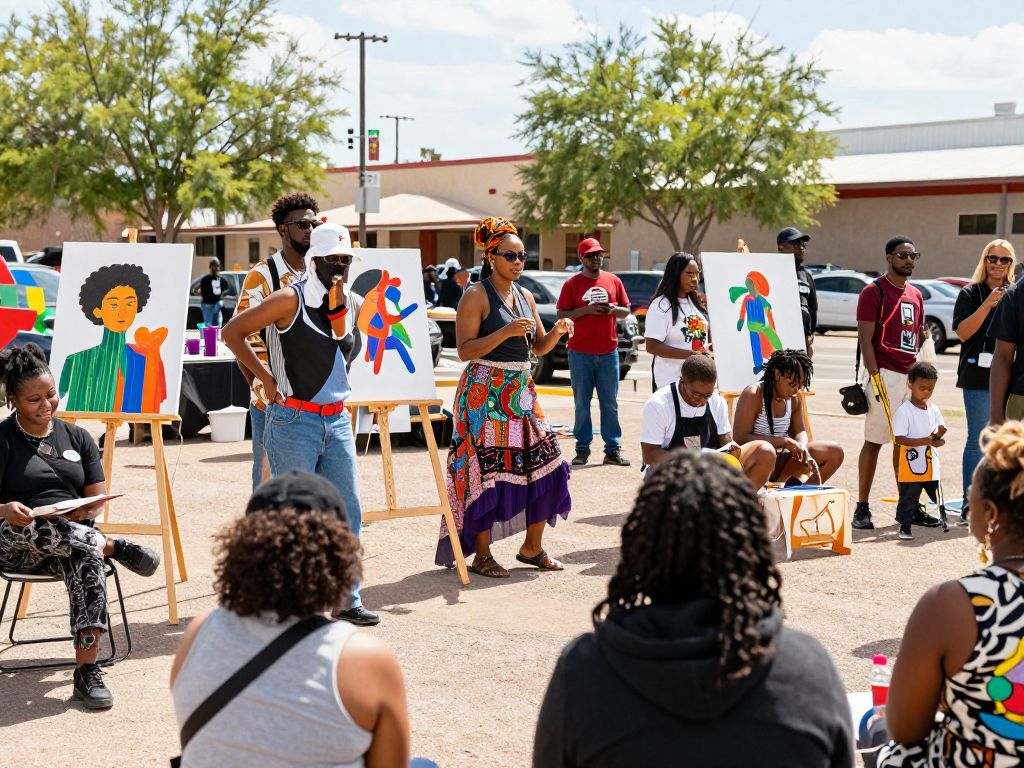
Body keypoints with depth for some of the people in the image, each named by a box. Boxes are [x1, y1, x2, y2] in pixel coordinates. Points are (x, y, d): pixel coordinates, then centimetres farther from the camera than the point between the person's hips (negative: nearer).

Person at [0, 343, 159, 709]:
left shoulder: (77, 437, 15)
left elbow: (96, 501, 10)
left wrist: (77, 514, -13)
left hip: (75, 535, 2)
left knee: (86, 557, -36)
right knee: (39, 529, -41)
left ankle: (87, 671, -41)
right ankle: (113, 546, -19)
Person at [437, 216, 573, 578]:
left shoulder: (526, 297, 14)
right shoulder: (476, 296, -8)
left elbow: (539, 347, 18)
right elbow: (464, 350, -15)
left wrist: (557, 331, -2)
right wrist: (506, 332, -24)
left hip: (522, 390, 7)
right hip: (486, 392, -7)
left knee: (544, 464, 4)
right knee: (488, 470, -7)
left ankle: (532, 548, 18)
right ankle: (481, 555, 5)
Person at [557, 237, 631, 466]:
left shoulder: (613, 281, 9)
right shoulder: (572, 284, 1)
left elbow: (626, 310, 13)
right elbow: (561, 315, -3)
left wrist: (613, 309, -8)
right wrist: (587, 310, -16)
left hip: (609, 352, 2)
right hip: (580, 353, -2)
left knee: (610, 403, 3)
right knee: (582, 402, 2)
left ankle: (613, 450, 7)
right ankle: (582, 449, 8)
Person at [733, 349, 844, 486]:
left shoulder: (793, 399, 8)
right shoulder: (752, 395, -15)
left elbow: (800, 432, 14)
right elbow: (740, 438, -22)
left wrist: (802, 448, -12)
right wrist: (784, 441, -24)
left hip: (780, 460, 8)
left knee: (835, 451, -1)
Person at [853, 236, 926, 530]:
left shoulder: (916, 295, 17)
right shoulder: (874, 291, -6)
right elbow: (865, 337, -11)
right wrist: (875, 375, -18)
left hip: (910, 375, 7)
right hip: (884, 374, -7)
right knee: (874, 441, -4)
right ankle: (862, 508, 1)